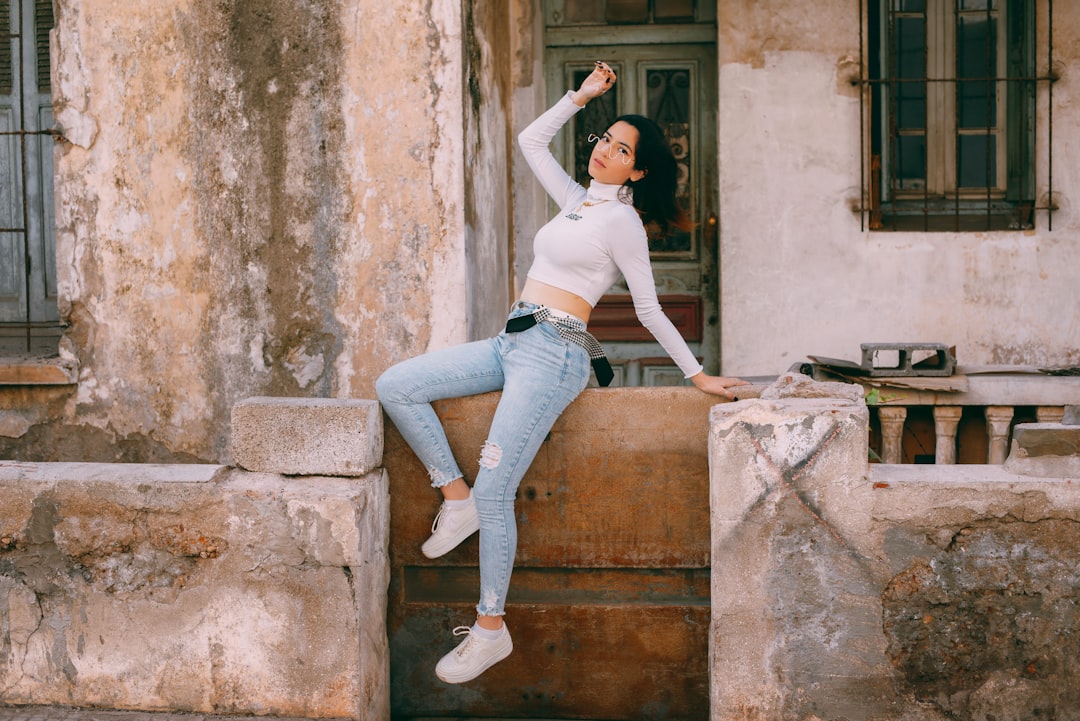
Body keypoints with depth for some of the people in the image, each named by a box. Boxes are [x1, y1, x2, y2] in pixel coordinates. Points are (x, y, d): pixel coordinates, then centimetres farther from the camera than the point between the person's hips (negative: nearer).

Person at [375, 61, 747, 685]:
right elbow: (532, 140, 28)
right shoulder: (577, 200, 17)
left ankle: (491, 630, -1)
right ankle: (456, 497, 3)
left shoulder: (622, 220, -6)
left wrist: (697, 374, -1)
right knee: (395, 387, -3)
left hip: (552, 353, -9)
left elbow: (650, 311, -2)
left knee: (494, 494, -13)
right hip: (511, 344, 9)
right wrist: (583, 96, 22)